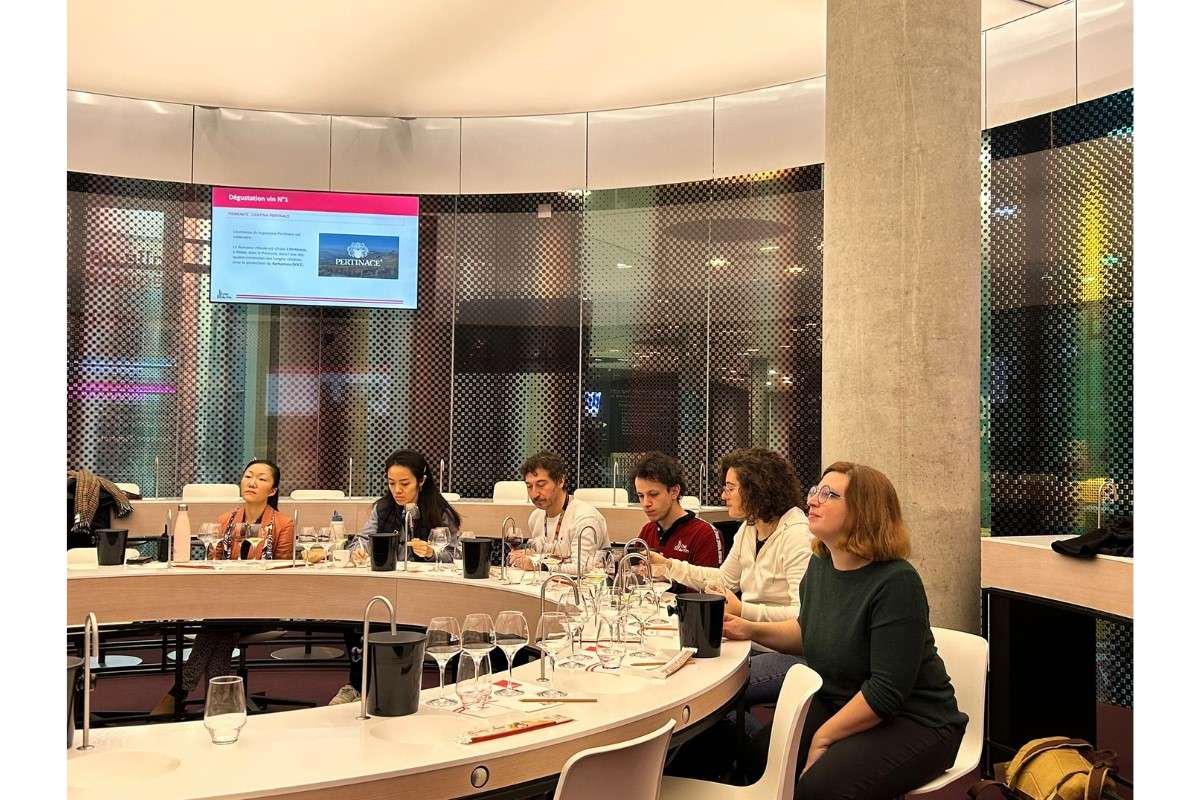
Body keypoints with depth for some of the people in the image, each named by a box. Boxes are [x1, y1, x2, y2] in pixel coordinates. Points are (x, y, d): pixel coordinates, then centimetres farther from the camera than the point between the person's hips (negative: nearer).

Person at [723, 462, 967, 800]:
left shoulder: (897, 583, -24)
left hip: (915, 722, -7)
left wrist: (822, 738, -18)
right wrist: (750, 629, 5)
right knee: (758, 756, -12)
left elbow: (887, 692, -25)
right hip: (838, 705, 7)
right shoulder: (820, 564, 1)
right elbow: (809, 632, 21)